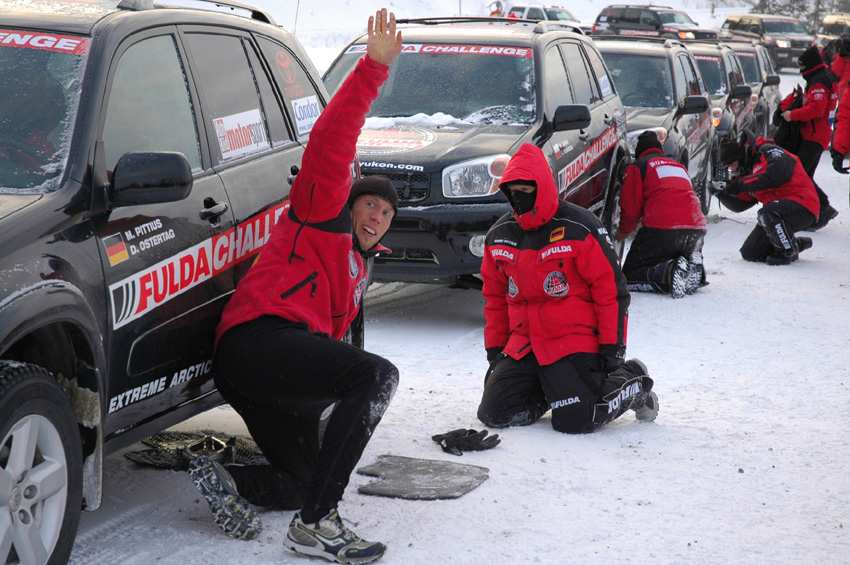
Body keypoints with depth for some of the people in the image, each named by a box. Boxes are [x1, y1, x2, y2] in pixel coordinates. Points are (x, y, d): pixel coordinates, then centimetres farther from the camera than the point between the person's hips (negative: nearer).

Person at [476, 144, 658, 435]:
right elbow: (495, 298, 17)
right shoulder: (498, 236, 7)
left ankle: (632, 383, 12)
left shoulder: (579, 228, -12)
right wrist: (494, 349, 13)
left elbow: (611, 288, -10)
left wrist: (613, 347, -11)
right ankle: (552, 388, 20)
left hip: (575, 342, -6)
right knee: (494, 414, -6)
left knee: (574, 422, -17)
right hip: (523, 344, 6)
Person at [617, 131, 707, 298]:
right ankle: (693, 269, -5)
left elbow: (630, 206, 6)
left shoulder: (638, 166, 12)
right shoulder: (680, 166, 30)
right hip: (697, 230, 5)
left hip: (661, 229, -5)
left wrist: (623, 232, 26)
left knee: (630, 277, 6)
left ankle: (670, 272, -24)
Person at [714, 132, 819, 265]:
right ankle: (796, 243, 20)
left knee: (767, 213, -37)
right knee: (749, 253, 5)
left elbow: (780, 172, -35)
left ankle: (788, 251, -14)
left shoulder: (768, 151, -13)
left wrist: (742, 184, -30)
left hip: (802, 204, -9)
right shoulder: (750, 167, 13)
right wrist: (721, 193, -5)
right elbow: (739, 204, 14)